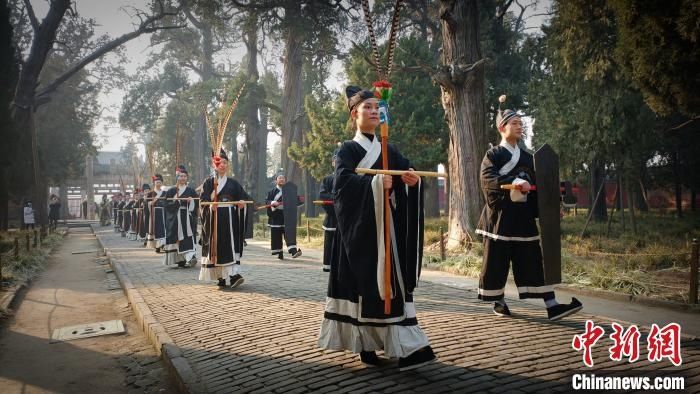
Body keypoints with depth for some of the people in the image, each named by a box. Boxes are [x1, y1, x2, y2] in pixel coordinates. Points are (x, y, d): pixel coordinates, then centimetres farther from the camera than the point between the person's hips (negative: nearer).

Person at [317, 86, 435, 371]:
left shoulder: (389, 150, 16)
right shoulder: (348, 149, 1)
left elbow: (407, 173, 2)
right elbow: (342, 181, -17)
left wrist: (414, 179, -21)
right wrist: (375, 182, -30)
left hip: (387, 226, 4)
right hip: (360, 227, -4)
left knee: (392, 281, 1)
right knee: (363, 283, -2)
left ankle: (406, 347, 0)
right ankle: (365, 345, 10)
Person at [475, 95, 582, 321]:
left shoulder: (527, 157, 16)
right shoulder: (493, 154, -2)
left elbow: (535, 187, 17)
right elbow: (489, 179, -19)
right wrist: (515, 181, -32)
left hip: (524, 215, 5)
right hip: (501, 215, -5)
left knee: (534, 260, 1)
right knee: (497, 260, 2)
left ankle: (552, 306, -1)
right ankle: (499, 302, 18)